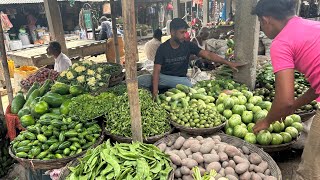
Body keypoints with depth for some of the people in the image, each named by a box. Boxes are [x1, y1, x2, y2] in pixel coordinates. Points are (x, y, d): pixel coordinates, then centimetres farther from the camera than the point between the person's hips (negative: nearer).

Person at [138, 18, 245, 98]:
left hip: (180, 79, 2)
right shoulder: (163, 48, -8)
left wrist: (228, 63, -20)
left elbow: (208, 55, -9)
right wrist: (155, 92, -26)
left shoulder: (188, 46, -4)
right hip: (164, 77, -1)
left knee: (188, 86, -34)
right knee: (140, 80, -26)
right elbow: (157, 70, -14)